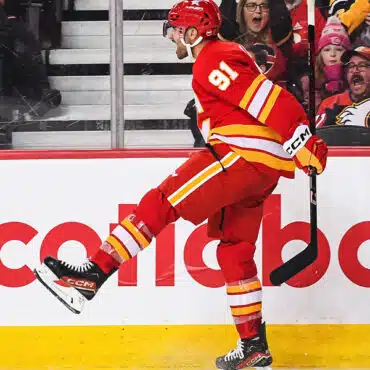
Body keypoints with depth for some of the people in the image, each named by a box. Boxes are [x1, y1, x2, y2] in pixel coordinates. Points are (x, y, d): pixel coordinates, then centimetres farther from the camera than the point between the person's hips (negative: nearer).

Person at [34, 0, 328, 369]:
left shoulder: (214, 59, -8)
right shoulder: (226, 55, 25)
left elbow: (267, 98, -18)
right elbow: (264, 100, 27)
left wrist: (303, 143, -22)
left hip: (244, 155, -10)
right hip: (260, 170, 10)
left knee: (162, 202, -14)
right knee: (234, 250, 14)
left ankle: (93, 273, -21)